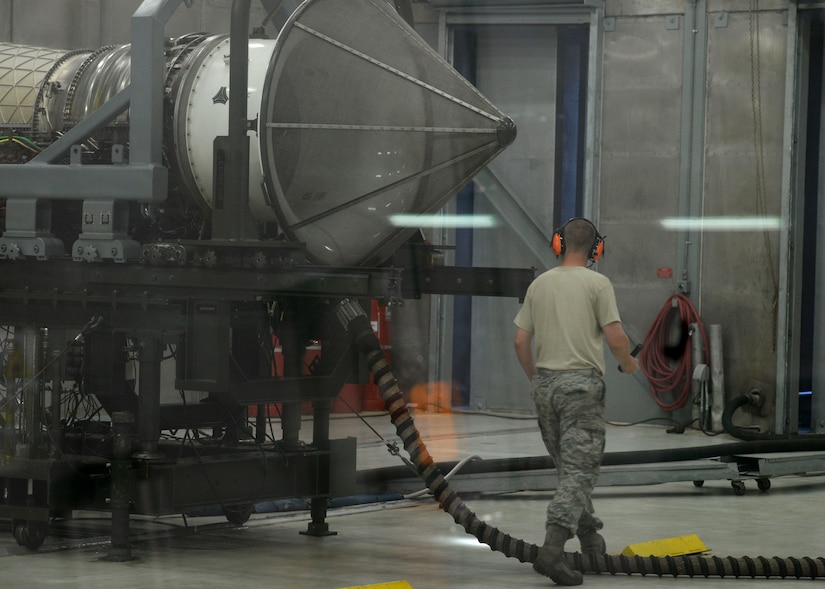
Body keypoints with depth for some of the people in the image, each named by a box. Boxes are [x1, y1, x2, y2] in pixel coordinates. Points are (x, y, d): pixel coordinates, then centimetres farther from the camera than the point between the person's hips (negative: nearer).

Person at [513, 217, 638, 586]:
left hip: (545, 383, 6)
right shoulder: (597, 283, -6)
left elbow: (520, 341, 9)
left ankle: (591, 540, 29)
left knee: (571, 467, 20)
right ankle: (552, 549, -24)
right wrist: (627, 362, 10)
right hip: (582, 383, -6)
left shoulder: (539, 284, 9)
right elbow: (615, 336, -11)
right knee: (579, 470, -9)